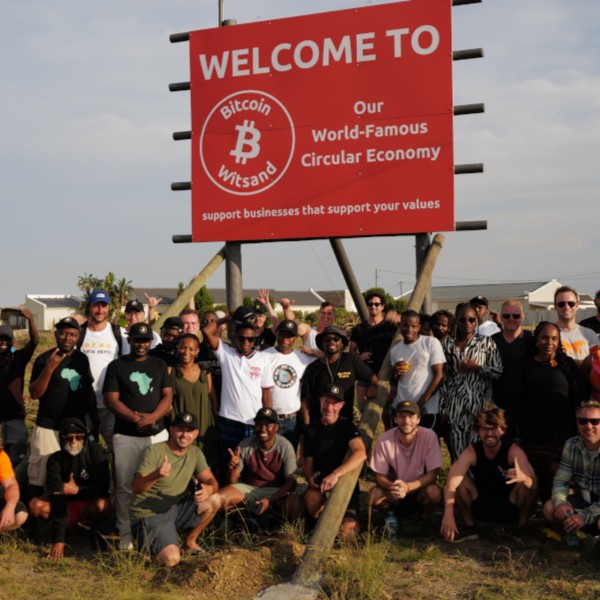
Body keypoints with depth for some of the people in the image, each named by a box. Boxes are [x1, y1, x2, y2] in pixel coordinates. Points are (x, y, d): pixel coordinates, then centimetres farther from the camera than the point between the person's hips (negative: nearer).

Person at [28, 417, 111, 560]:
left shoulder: (96, 452, -15)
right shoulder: (56, 460, -14)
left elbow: (103, 488, -15)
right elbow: (56, 495, -24)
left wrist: (77, 490, -33)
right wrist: (58, 539, -32)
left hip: (89, 503, -1)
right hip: (66, 505, 2)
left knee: (102, 505, -35)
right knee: (36, 505, -24)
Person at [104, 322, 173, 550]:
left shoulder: (159, 365, 11)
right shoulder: (116, 366, 2)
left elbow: (168, 396, 4)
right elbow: (111, 399, -5)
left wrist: (152, 417, -14)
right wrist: (135, 418, -17)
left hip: (157, 434, 2)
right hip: (126, 436, -2)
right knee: (125, 488, 1)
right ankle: (125, 534, 11)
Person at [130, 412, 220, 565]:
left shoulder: (195, 453, 1)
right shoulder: (155, 451, -17)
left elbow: (212, 481, -3)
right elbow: (136, 488, -24)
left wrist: (209, 489, -29)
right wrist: (156, 475, -45)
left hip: (177, 508, 6)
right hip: (150, 515, -5)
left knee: (213, 501, -18)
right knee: (171, 559, -26)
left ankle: (189, 542, 5)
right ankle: (148, 544, 8)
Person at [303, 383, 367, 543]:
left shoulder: (346, 425, -6)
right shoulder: (312, 429, 7)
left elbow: (361, 453, -25)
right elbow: (308, 462, 10)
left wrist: (335, 474, -38)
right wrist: (310, 478, -14)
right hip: (320, 485, 2)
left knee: (347, 534, -19)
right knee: (311, 499, -34)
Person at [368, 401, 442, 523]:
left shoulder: (429, 436, -20)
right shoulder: (384, 439, -17)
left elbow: (433, 474, -19)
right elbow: (379, 476, -11)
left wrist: (408, 487, -35)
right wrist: (391, 487, -34)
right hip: (395, 494, 1)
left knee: (433, 492, -33)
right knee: (374, 495, -28)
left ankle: (426, 514, 2)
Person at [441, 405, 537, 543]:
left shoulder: (514, 451, -20)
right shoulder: (471, 452, -18)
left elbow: (533, 484, -34)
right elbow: (452, 482, -32)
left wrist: (523, 478, -61)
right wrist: (448, 513, -49)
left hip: (511, 509, -2)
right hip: (481, 508, 2)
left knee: (525, 483, -31)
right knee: (461, 480, -24)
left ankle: (522, 528, -7)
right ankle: (469, 527, -4)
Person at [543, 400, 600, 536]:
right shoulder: (571, 445, -4)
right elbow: (561, 480, -2)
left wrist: (586, 515, -29)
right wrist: (560, 502, -24)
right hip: (583, 499, 6)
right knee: (550, 508, -15)